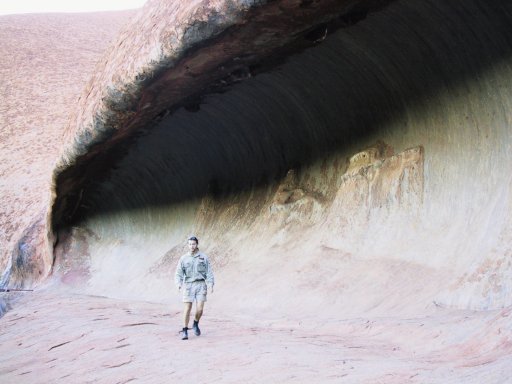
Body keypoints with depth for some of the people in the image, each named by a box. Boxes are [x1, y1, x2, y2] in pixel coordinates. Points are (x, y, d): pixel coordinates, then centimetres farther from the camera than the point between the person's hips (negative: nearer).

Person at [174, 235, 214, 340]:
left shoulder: (204, 257, 4)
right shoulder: (183, 259, 5)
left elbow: (209, 272, 3)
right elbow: (178, 274, 0)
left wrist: (210, 285, -10)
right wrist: (178, 283, -19)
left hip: (201, 285, 0)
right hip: (188, 285, 0)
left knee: (200, 308, -7)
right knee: (187, 308, -5)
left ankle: (196, 324, 22)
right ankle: (185, 331, 4)